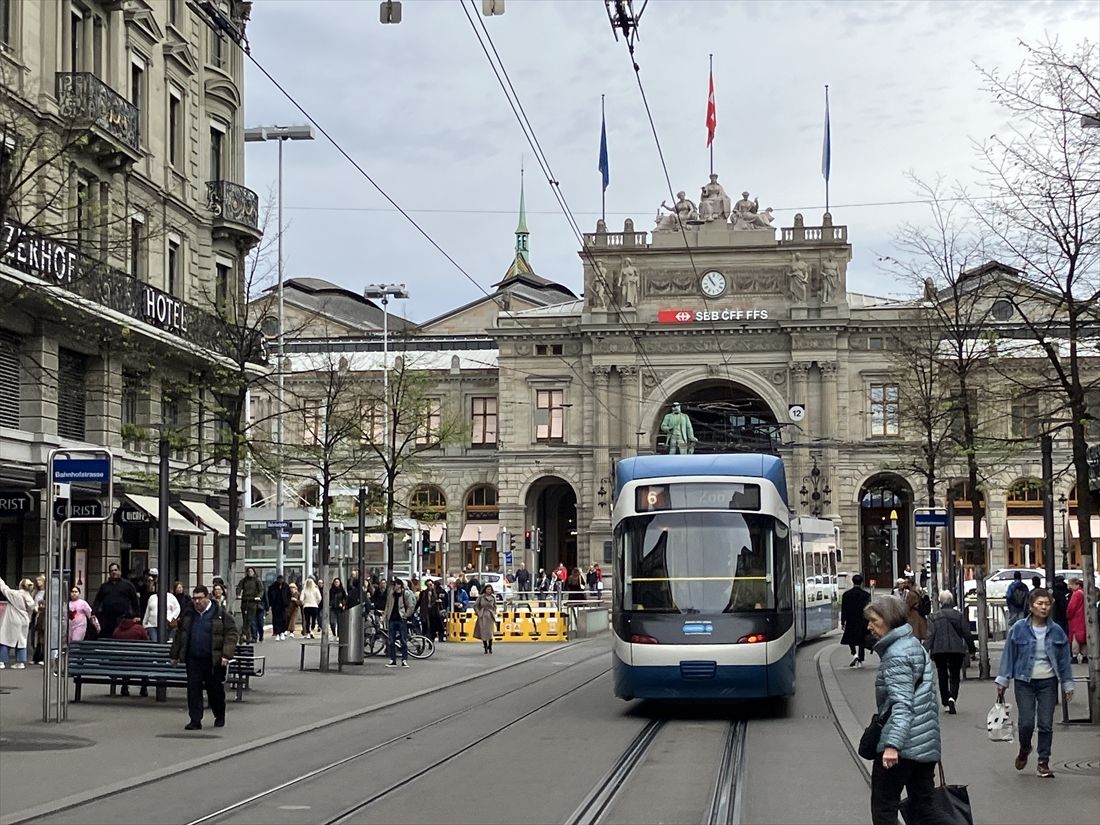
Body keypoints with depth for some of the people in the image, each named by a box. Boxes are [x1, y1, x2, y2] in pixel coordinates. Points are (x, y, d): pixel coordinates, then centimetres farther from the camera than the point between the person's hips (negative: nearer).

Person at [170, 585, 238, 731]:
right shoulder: (188, 615, 10)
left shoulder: (220, 614, -4)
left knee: (215, 690, 6)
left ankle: (220, 717, 28)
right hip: (193, 659, 3)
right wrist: (175, 655, 19)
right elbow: (180, 635, 20)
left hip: (214, 660, -3)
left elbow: (231, 634, -7)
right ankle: (195, 720, 1)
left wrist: (227, 655, -16)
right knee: (193, 689, -3)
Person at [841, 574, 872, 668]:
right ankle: (860, 661, 7)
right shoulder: (866, 595, -5)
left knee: (850, 639, 14)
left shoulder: (846, 594, -3)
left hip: (850, 621, 0)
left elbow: (843, 610, -2)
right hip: (863, 621, 0)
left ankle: (854, 654, -11)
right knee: (862, 641, 8)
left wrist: (842, 622, 3)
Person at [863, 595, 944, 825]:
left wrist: (892, 744, -32)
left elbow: (902, 704, -24)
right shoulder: (916, 645, 15)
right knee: (924, 804, 11)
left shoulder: (896, 654, -14)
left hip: (903, 745, -9)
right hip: (926, 742, 9)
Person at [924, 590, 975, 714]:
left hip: (939, 650, 0)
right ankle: (952, 698, -23)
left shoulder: (933, 617, 1)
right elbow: (966, 634, 4)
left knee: (942, 676, 13)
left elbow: (929, 635, -7)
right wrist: (971, 649, 15)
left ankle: (945, 703, 17)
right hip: (957, 649, 0)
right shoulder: (959, 615, 2)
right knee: (954, 676, 3)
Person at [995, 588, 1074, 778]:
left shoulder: (1056, 631, 2)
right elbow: (1009, 655, 1)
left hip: (1048, 683, 2)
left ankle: (1043, 763, 13)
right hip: (1024, 683, -2)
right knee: (1027, 722, -6)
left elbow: (1064, 660, 9)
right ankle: (1024, 750, 24)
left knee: (1046, 724, 0)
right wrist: (1002, 683, 2)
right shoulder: (1018, 629, -4)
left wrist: (1068, 686, 9)